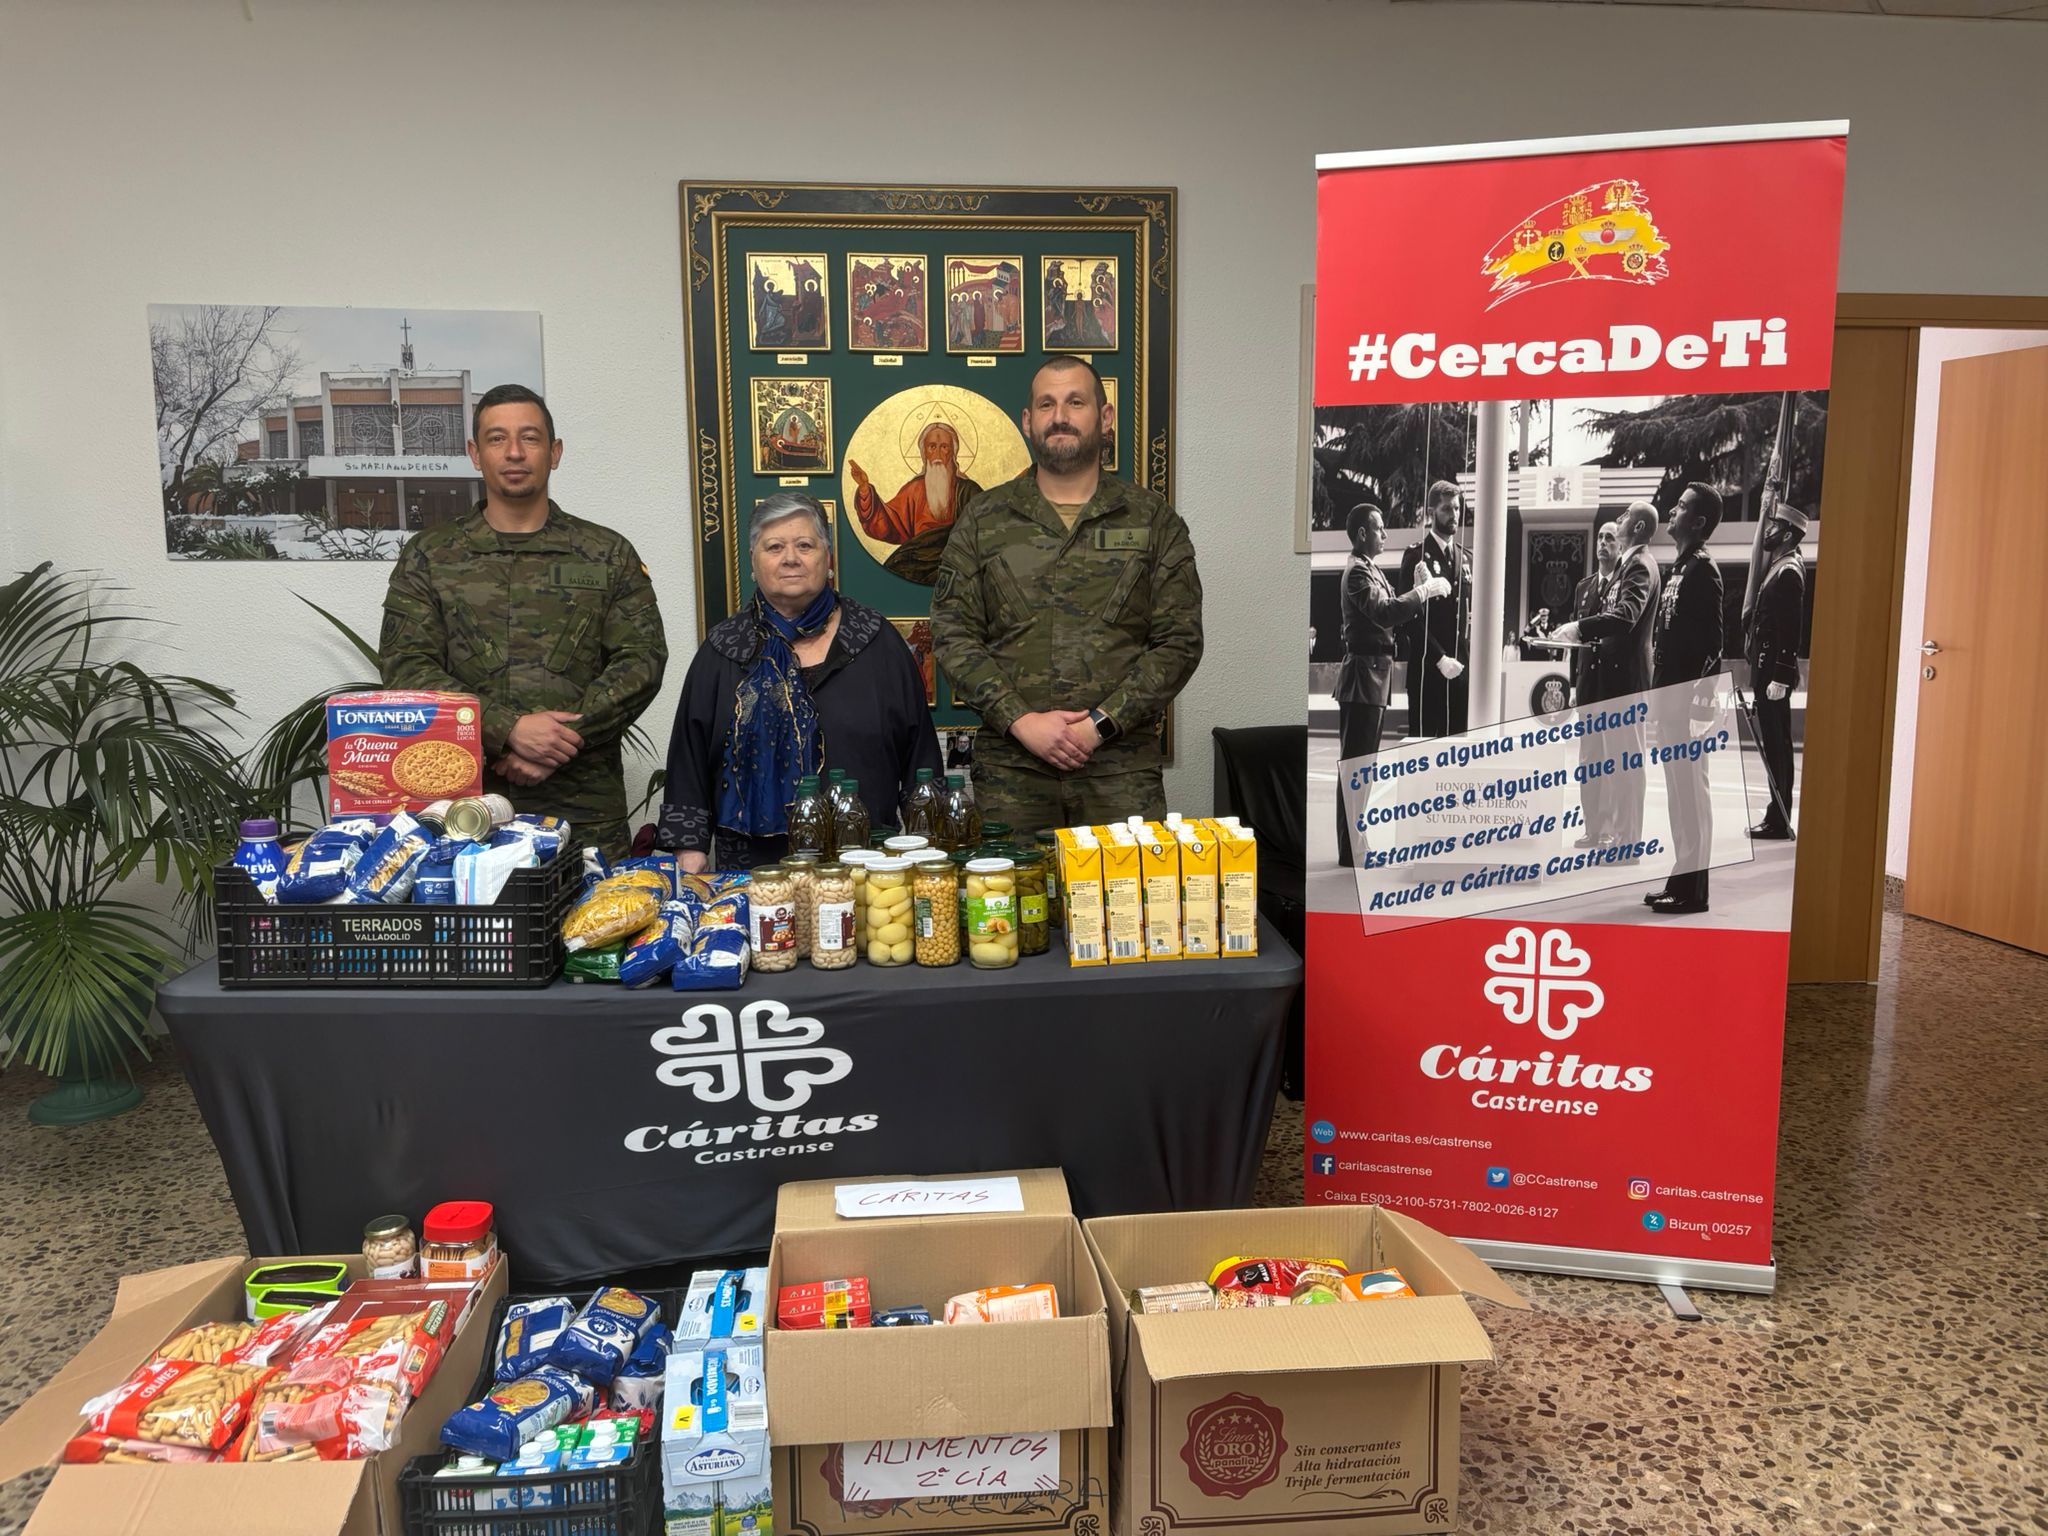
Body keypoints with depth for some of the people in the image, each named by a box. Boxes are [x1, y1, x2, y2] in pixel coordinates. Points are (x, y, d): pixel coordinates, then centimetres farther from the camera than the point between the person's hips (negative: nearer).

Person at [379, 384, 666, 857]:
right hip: (464, 803, 0)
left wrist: (564, 742, -14)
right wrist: (508, 729, -16)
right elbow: (405, 667, -2)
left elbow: (642, 659, -1)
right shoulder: (427, 557, 9)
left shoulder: (609, 555, 8)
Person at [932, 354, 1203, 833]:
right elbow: (953, 635, 3)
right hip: (1010, 770, 0)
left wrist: (1100, 723, -10)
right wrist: (1020, 720, -10)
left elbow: (1179, 641, 1)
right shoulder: (984, 519, 9)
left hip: (1121, 769, 0)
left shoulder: (1153, 519, 8)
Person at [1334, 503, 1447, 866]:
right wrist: (1424, 590, -22)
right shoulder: (1358, 570, -13)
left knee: (1362, 762, 15)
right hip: (1363, 674, -11)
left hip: (1374, 674, 11)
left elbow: (1389, 614, 15)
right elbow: (1383, 612, -28)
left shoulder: (1370, 569, 19)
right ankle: (1351, 849, -5)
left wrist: (1421, 591, 4)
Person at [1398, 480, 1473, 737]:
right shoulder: (1417, 554, -3)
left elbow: (1471, 614, 19)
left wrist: (1470, 659, 6)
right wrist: (1439, 658, -14)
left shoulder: (1466, 558, 17)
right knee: (1424, 737, -4)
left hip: (1460, 666, 6)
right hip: (1428, 666, -6)